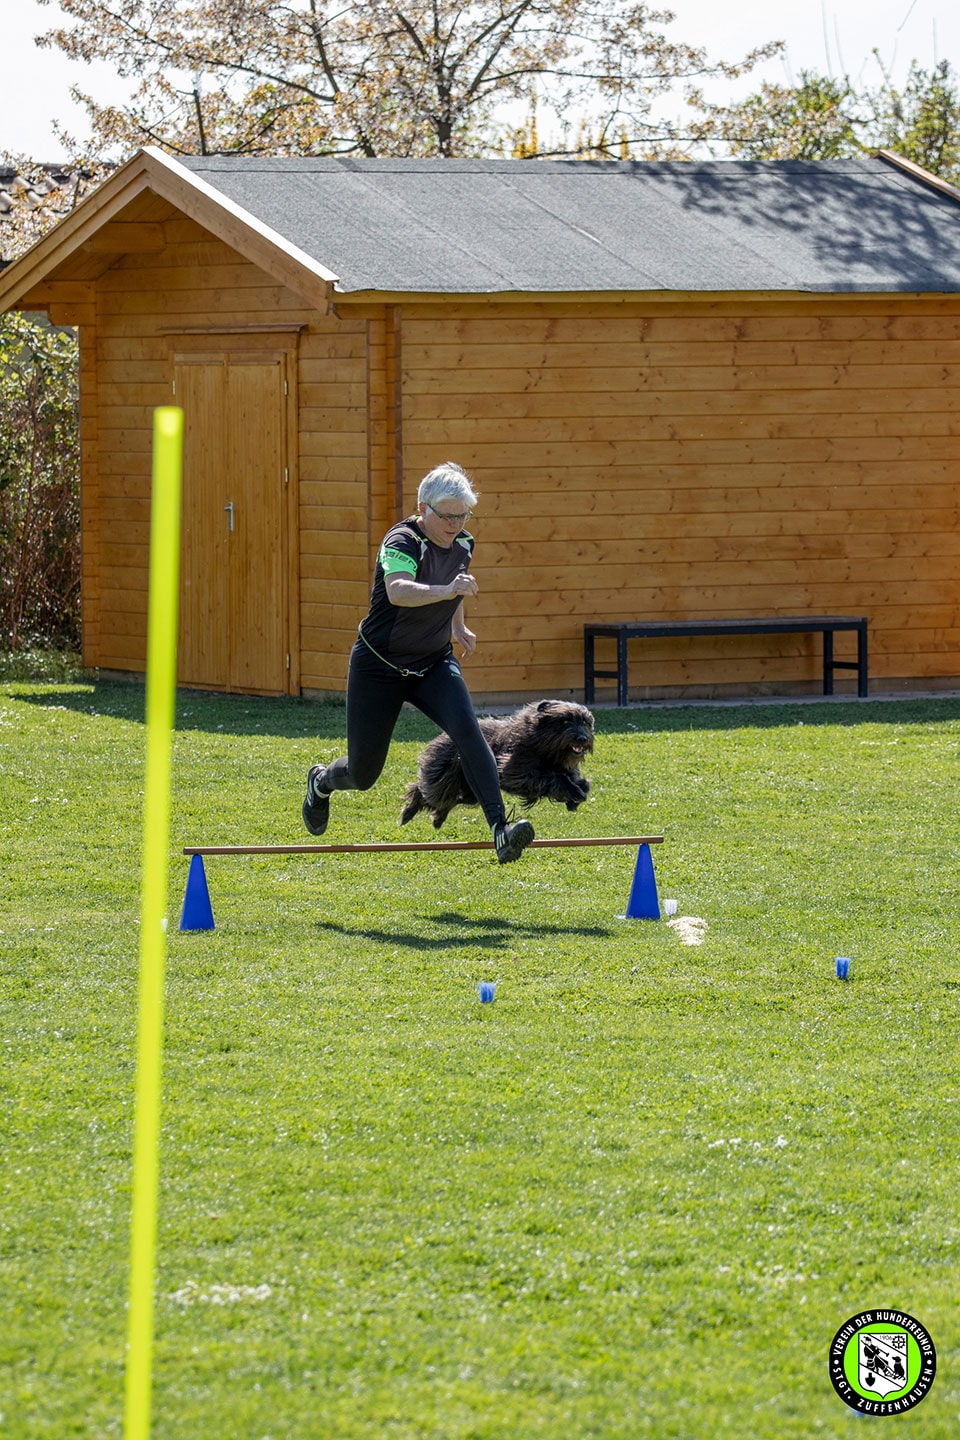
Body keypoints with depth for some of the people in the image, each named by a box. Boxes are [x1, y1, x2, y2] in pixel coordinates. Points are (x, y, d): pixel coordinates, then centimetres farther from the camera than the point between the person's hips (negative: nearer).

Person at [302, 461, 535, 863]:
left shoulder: (462, 544, 0)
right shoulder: (402, 541, -22)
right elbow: (398, 591, -45)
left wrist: (458, 627, 16)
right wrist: (447, 590, -58)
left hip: (434, 665, 5)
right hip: (379, 665, -5)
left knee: (466, 729, -24)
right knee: (363, 774, 5)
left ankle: (500, 829, -31)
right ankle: (321, 781, 44)